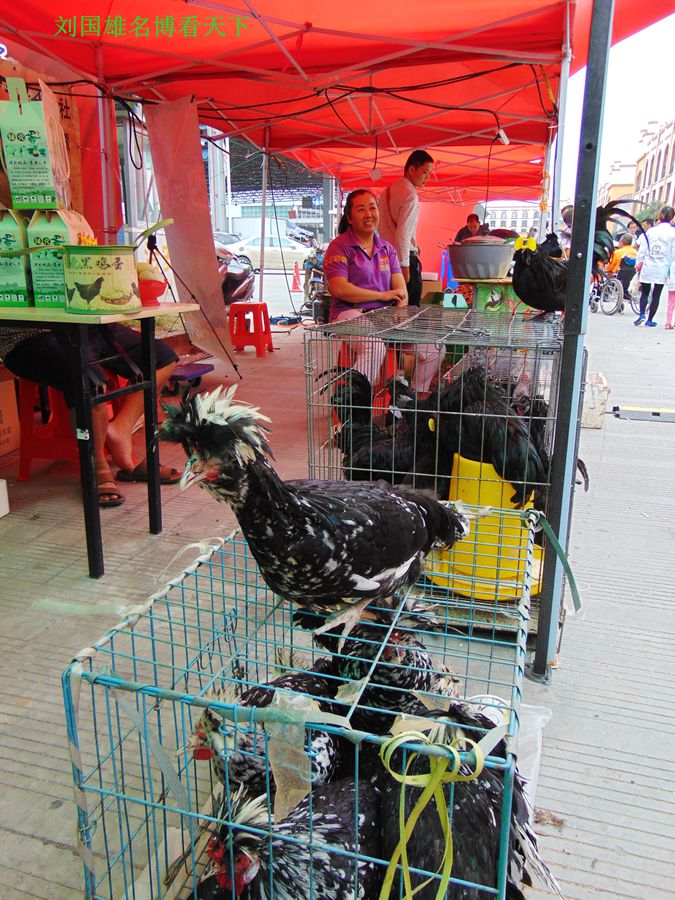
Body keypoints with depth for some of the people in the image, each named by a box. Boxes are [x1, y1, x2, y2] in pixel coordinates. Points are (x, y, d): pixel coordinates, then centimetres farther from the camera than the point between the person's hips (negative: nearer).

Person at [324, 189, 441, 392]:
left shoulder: (386, 248, 19)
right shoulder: (340, 247, 0)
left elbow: (401, 289, 11)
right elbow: (339, 289, -13)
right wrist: (382, 295, -7)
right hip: (351, 314, -6)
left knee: (434, 349, -7)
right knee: (374, 348, -39)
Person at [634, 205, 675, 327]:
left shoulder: (651, 231, 0)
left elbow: (642, 249, 1)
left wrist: (638, 263, 10)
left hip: (647, 267, 1)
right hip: (662, 269, -1)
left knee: (644, 292, 13)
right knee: (656, 295, 7)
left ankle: (642, 314, -8)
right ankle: (649, 320, 8)